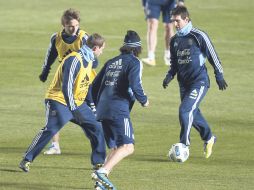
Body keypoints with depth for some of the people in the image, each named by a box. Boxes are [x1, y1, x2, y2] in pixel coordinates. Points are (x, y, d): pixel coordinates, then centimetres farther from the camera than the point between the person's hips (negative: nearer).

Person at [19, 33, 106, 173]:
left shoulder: (88, 59, 7)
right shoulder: (75, 60, -23)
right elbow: (66, 88, -28)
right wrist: (74, 110, -31)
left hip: (77, 102, 9)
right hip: (59, 100, -9)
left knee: (95, 128, 5)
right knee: (50, 130, -19)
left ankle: (98, 162, 16)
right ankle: (26, 160, -11)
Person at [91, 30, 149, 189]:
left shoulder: (111, 62, 22)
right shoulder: (134, 62, 1)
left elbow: (95, 85, 23)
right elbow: (134, 85, -14)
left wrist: (98, 105, 34)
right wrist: (144, 100, 3)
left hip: (103, 110, 8)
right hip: (119, 110, -8)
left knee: (115, 149, 16)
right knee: (128, 147, -14)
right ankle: (103, 172, -33)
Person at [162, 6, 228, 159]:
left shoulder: (199, 36, -11)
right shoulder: (175, 40, 8)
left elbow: (213, 56, -4)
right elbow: (174, 63, 19)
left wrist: (219, 76, -2)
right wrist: (170, 76, 2)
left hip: (199, 82, -7)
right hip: (184, 83, 7)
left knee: (185, 110, -19)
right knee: (193, 114, 13)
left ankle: (184, 144, -13)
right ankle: (209, 138, 34)